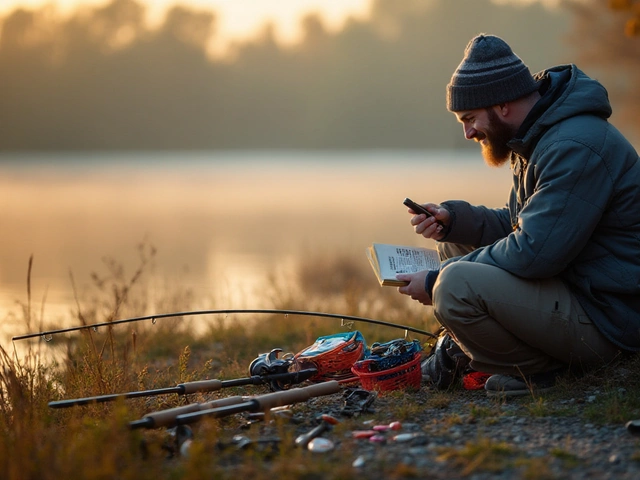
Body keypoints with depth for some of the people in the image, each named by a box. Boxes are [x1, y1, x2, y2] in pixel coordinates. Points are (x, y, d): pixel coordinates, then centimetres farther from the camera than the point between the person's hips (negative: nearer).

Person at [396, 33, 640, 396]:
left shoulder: (575, 148, -24)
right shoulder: (536, 138, 10)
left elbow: (533, 253, -28)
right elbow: (518, 226, 18)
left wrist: (437, 281, -18)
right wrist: (452, 220, -1)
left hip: (603, 321, -11)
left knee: (456, 285, -28)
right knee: (453, 243, 14)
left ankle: (537, 368, -8)